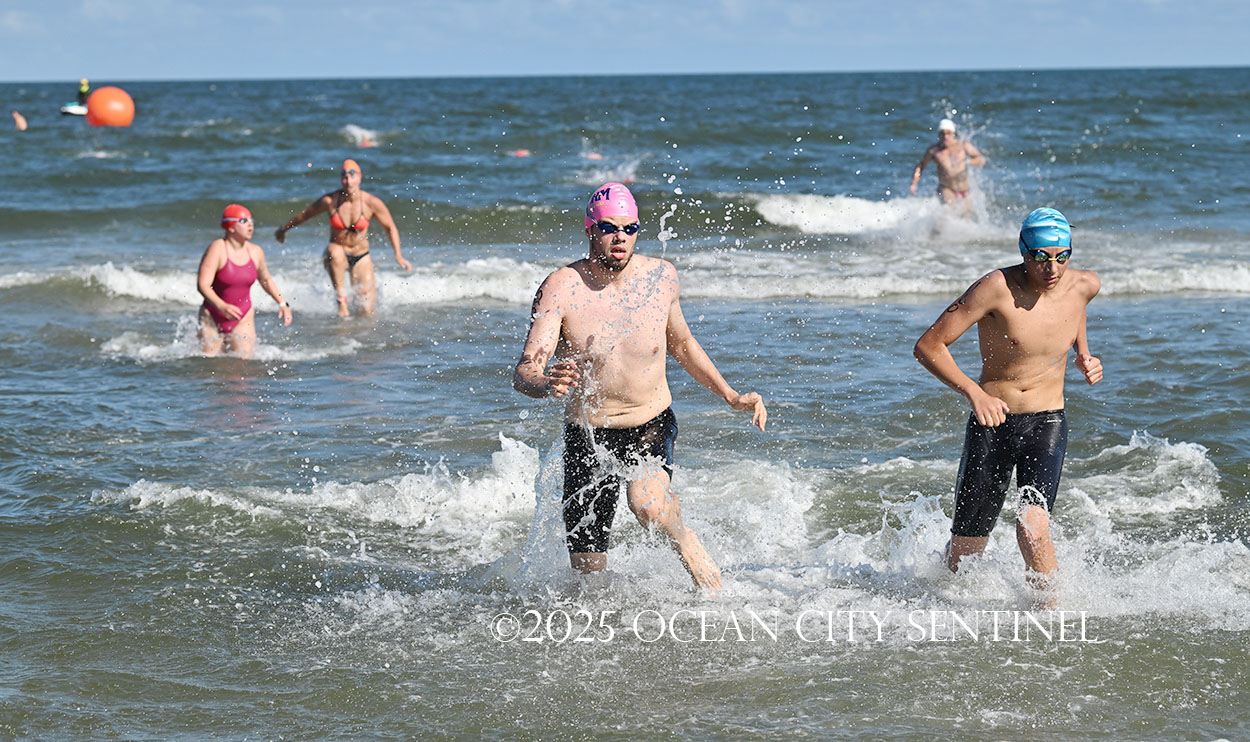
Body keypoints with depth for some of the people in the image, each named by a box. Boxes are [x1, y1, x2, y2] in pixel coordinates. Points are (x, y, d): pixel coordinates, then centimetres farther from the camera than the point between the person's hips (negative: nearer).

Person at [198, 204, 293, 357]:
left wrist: (282, 303, 8)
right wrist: (222, 306, -37)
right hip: (213, 320, -3)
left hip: (243, 320, 3)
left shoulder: (256, 252, 0)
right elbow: (203, 285, -22)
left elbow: (266, 280, 19)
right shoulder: (217, 249, -16)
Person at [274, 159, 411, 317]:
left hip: (361, 257, 1)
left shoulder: (371, 203, -13)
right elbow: (304, 215, 3)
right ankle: (341, 300, -32)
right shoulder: (330, 201, -14)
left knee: (367, 312, -7)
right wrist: (283, 230, 15)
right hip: (336, 256, -1)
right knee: (335, 251, -41)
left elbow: (390, 228, 0)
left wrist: (398, 255, -9)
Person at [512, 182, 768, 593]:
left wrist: (731, 397, 7)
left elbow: (681, 343, 15)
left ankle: (684, 541, 1)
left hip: (651, 426, 0)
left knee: (648, 503, -32)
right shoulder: (561, 288, -16)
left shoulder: (661, 276, -5)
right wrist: (546, 384, -48)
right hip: (588, 435, 0)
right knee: (589, 571, 3)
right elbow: (523, 373, -24)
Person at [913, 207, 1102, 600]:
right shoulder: (998, 287, -17)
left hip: (1047, 424, 1)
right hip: (991, 421, -1)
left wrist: (1084, 357, 7)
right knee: (965, 551, 7)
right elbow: (928, 346, -15)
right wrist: (974, 392, -28)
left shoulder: (1084, 285, -4)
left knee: (1032, 528, -24)